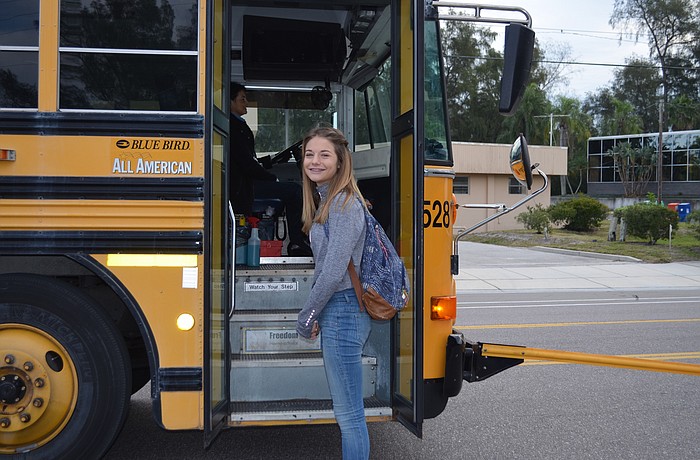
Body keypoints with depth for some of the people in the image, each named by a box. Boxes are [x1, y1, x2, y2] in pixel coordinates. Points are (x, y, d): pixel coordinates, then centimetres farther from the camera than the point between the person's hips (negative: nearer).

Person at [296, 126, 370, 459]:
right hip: (333, 312, 10)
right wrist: (316, 315, 9)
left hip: (343, 312, -10)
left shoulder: (344, 203, -15)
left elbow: (334, 271, -20)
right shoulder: (325, 201, 15)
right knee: (345, 410, 18)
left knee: (349, 414, -1)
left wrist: (305, 317, -10)